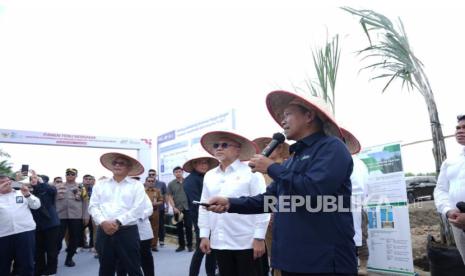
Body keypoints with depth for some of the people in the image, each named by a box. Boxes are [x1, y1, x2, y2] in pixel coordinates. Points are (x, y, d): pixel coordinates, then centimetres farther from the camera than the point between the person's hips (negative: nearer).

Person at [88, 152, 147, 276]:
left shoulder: (136, 185, 2)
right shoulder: (100, 184, 13)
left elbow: (138, 209, -7)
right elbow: (93, 206, 5)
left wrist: (118, 222, -14)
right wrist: (103, 222, -12)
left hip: (127, 232, -3)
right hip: (104, 232, 3)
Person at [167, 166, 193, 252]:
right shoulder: (171, 184, 3)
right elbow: (170, 197, 2)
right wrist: (174, 208, -9)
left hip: (187, 208, -1)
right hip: (177, 209, 1)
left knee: (188, 227, 0)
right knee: (179, 228, 8)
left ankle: (189, 245, 10)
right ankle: (181, 245, 19)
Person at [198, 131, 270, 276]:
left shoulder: (251, 172, -5)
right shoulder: (209, 176, 10)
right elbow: (204, 207, 12)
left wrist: (259, 238, -11)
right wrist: (204, 235, 8)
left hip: (246, 242, -4)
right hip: (219, 243, 5)